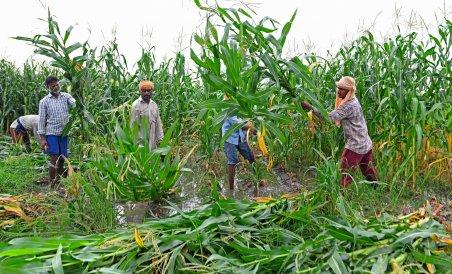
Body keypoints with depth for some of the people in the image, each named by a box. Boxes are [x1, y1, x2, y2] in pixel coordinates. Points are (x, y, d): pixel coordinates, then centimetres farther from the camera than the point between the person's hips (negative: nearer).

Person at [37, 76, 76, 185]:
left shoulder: (66, 96, 4)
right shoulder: (44, 101, -1)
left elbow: (75, 104, -13)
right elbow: (41, 120, -1)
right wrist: (42, 138, -6)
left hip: (64, 132, 2)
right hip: (51, 133, -2)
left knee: (62, 158, 8)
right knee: (54, 158, -7)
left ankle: (59, 179, 23)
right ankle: (52, 182, 2)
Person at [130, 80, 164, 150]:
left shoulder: (154, 105, 10)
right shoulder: (136, 105, -9)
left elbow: (158, 123, 13)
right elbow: (133, 124, -9)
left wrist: (160, 138, 8)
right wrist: (136, 140, -12)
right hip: (141, 141, -6)